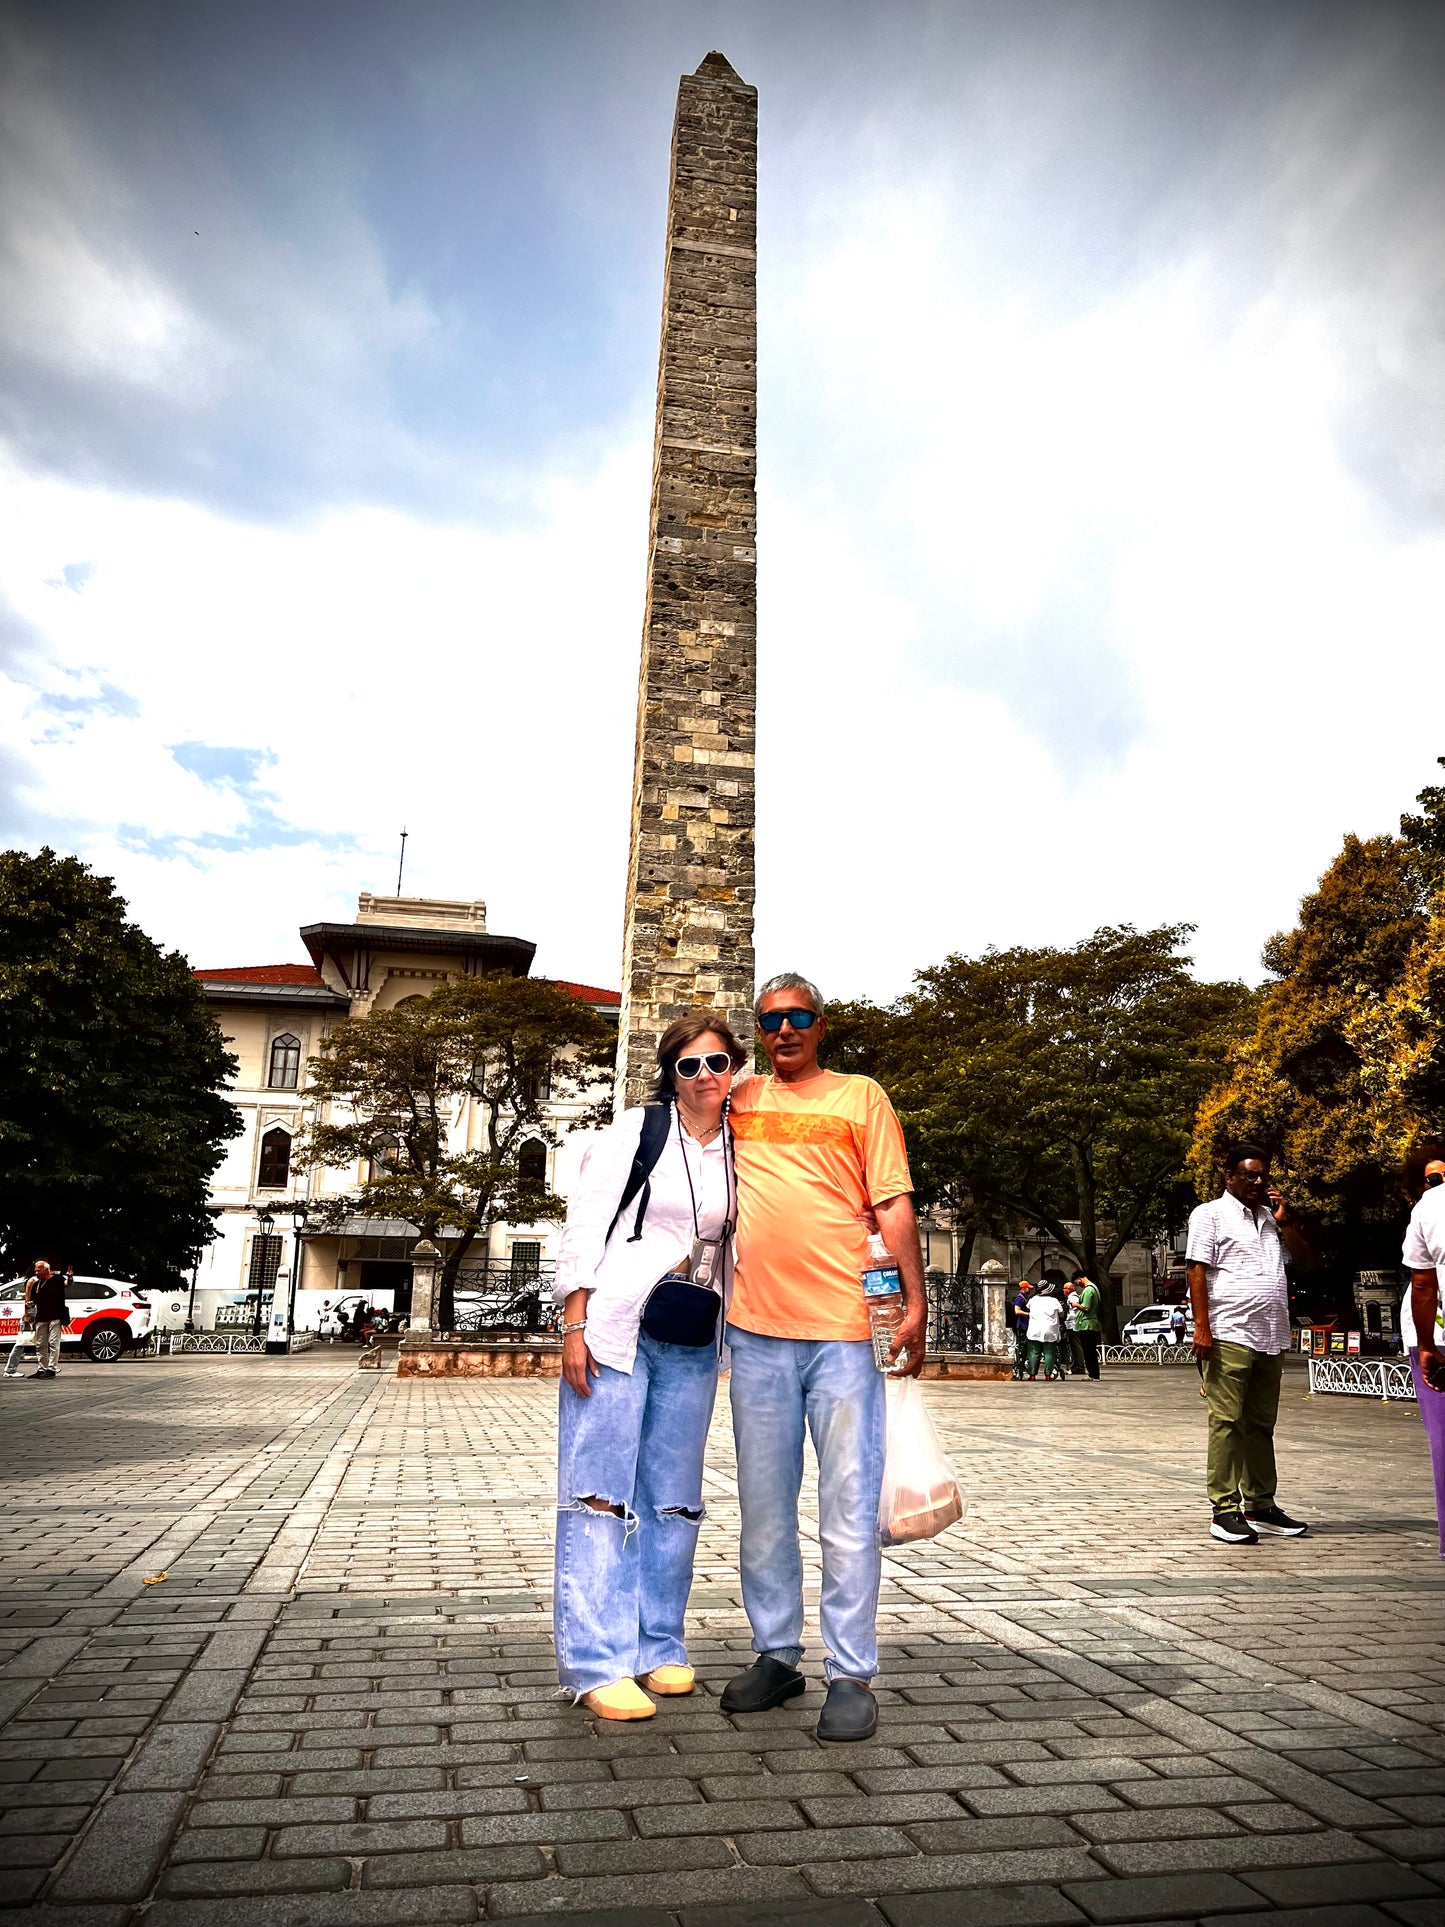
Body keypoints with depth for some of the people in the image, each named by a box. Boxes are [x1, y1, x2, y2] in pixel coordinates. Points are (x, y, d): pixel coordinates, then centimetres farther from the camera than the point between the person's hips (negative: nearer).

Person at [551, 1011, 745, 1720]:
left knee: (674, 1498, 10)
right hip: (615, 1332, -5)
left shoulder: (742, 1151, 10)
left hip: (694, 1345, 5)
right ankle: (598, 1663, 5)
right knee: (602, 1491, -2)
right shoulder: (636, 1130, -3)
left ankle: (657, 1647, 24)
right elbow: (584, 1227, -6)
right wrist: (575, 1326, -11)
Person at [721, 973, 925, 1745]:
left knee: (849, 1509, 1)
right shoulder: (738, 1101, 13)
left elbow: (893, 1204, 1)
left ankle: (851, 1675, 11)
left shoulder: (860, 1096, 6)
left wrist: (915, 1302, -6)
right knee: (764, 1507, 12)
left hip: (843, 1330, -3)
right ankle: (776, 1655, 26)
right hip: (756, 1331, 3)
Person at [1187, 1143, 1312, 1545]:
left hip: (1271, 1338, 7)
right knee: (1227, 1422, -6)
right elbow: (1197, 1271, -8)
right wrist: (1201, 1326, -15)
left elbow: (1303, 1258, 18)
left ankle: (1261, 1505, 20)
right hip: (1229, 1335, -7)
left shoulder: (1271, 1218, 20)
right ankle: (1225, 1511, -3)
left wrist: (1284, 1220, 5)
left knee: (1262, 1424, 12)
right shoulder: (1210, 1214, -1)